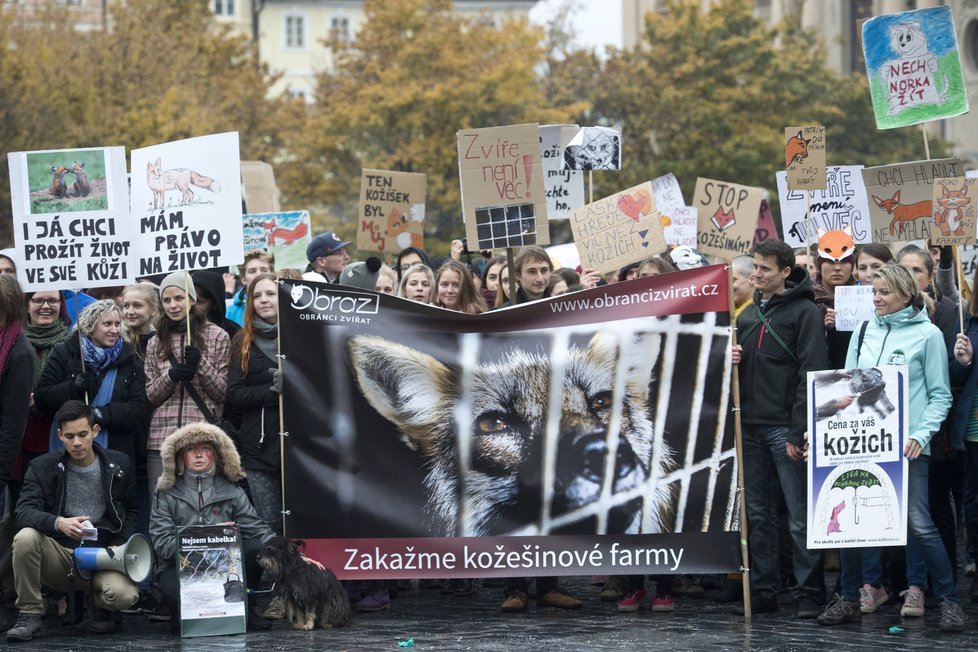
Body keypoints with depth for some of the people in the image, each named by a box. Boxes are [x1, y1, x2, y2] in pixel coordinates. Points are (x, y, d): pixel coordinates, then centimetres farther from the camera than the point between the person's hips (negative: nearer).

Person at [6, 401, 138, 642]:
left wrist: (119, 546, -3)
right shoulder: (42, 467, 1)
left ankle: (100, 604, 9)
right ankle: (30, 613, -13)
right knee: (25, 537, -32)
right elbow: (24, 512, -12)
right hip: (58, 556, 0)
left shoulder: (118, 465, 6)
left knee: (124, 595, -32)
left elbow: (130, 512, 16)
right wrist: (58, 523, -33)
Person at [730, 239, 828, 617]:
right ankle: (763, 591, 14)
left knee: (800, 516, -5)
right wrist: (731, 361, 1)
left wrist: (798, 432, -17)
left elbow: (810, 374, -12)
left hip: (785, 428, -7)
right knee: (758, 515, 9)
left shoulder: (804, 312, -5)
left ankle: (807, 593, -2)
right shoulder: (748, 315, 18)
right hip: (752, 427, 7)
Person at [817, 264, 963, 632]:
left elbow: (940, 394, -1)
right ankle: (849, 599, 14)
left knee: (919, 523, -7)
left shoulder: (927, 334, -1)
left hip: (907, 445, -4)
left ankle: (948, 600, 6)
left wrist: (922, 434, -14)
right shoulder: (864, 332, 11)